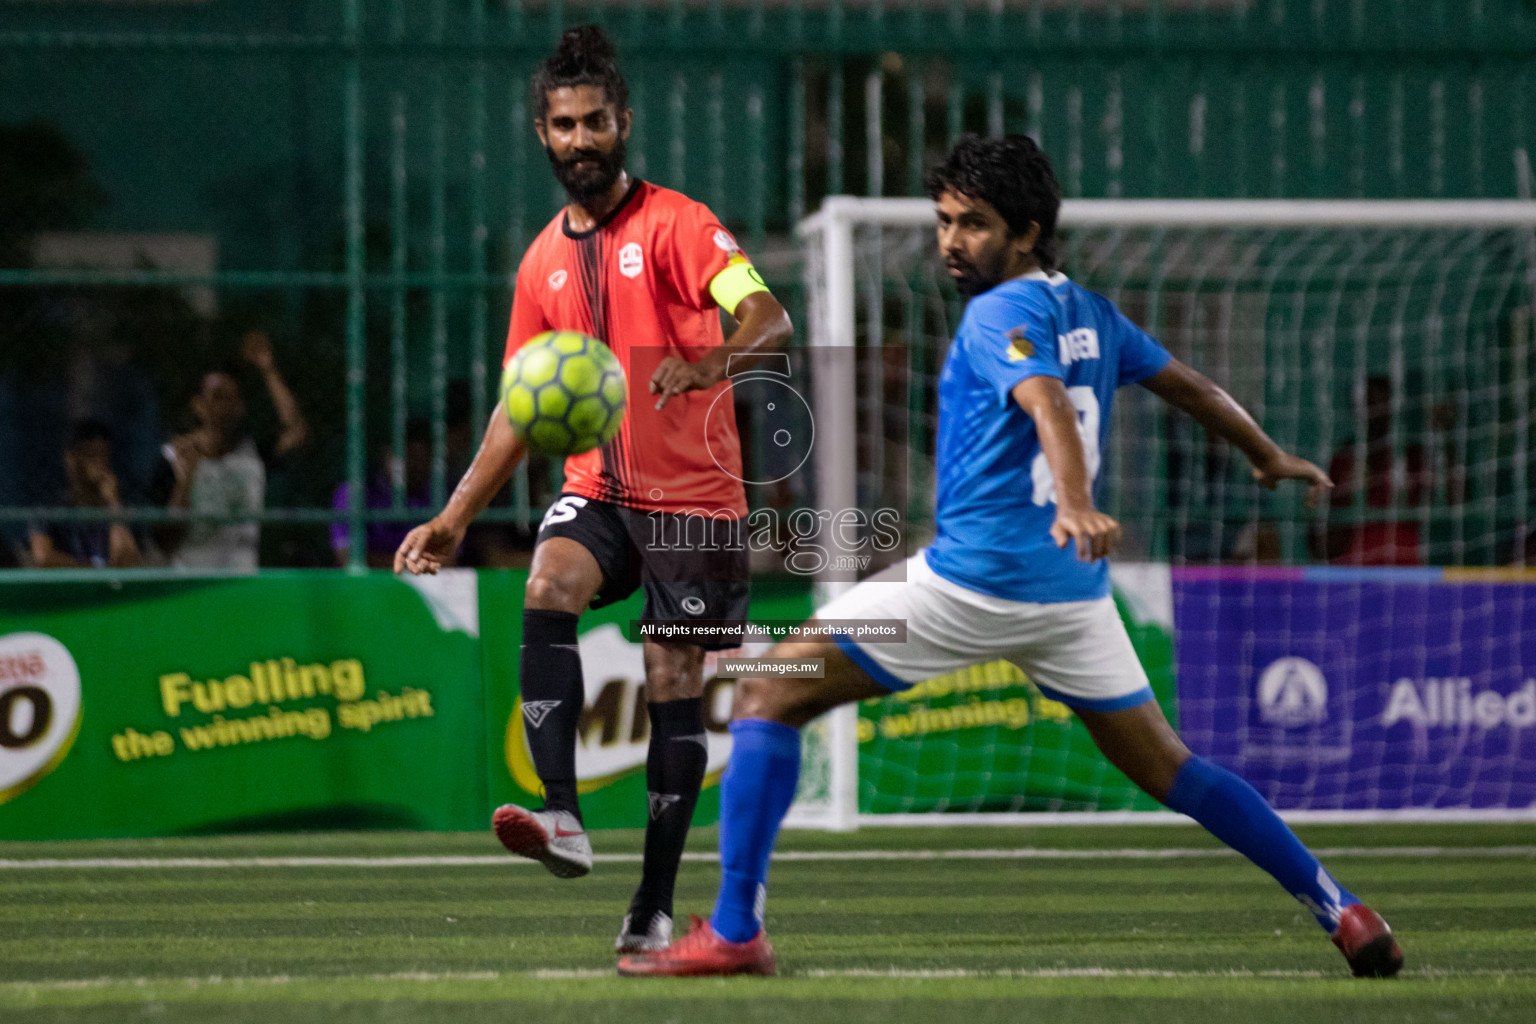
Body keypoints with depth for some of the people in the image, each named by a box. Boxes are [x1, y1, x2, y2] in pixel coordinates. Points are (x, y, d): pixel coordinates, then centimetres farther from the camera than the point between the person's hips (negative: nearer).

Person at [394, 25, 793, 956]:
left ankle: (655, 907, 6)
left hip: (693, 493, -4)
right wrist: (457, 515, 15)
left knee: (674, 688, -2)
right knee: (547, 592, -26)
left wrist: (705, 365, -41)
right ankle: (564, 819, -36)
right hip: (597, 486, 4)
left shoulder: (675, 224, -6)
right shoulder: (545, 261, 12)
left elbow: (771, 321, -21)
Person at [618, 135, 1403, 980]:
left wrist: (1075, 504, -45)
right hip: (1070, 589, 8)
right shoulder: (1091, 314, 15)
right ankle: (1341, 913, 15)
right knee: (1165, 767, 18)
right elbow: (1189, 386, 28)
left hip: (971, 577, -8)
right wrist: (1270, 458, 45)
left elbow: (1050, 405, -27)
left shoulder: (1000, 313, -8)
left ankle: (733, 931, -10)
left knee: (768, 695, -3)